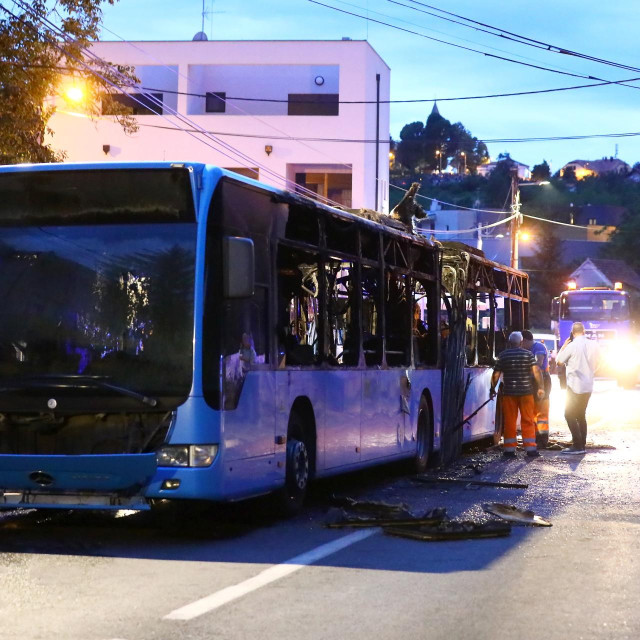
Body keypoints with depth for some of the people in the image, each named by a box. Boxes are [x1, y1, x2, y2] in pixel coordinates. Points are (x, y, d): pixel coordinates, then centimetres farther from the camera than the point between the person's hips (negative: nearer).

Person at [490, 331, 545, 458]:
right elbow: (536, 371, -8)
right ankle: (530, 448, 2)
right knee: (527, 421, 5)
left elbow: (496, 374, 1)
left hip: (509, 392, 0)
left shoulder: (503, 356, 2)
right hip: (526, 391, 0)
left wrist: (492, 389, 12)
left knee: (509, 421, 5)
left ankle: (509, 449, 4)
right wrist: (541, 387, -3)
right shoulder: (528, 354, 0)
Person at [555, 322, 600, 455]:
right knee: (581, 416, 16)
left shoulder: (572, 346, -16)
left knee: (569, 415, 0)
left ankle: (577, 446, -7)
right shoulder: (594, 345, 2)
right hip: (588, 386, 6)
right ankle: (582, 445, 15)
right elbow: (596, 363, 12)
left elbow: (559, 361, -4)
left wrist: (564, 346, 6)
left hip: (575, 386, -6)